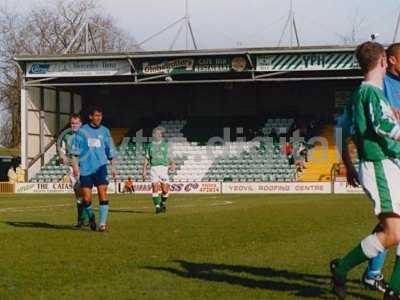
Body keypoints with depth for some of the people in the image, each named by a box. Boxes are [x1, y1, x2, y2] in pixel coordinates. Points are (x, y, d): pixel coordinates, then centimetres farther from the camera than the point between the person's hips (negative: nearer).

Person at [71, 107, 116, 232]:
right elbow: (75, 150, 3)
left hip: (100, 167, 1)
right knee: (86, 198, -1)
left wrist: (112, 167, 15)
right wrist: (75, 165, -5)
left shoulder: (105, 131, 10)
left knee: (103, 193, -13)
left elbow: (110, 151, 17)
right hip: (85, 169, -1)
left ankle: (102, 223, -11)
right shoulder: (82, 131, 3)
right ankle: (91, 218, 26)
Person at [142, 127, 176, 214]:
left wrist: (173, 165, -11)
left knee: (165, 190, -5)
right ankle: (157, 207, -11)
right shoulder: (149, 146, 14)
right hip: (154, 168, 0)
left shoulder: (165, 145, 13)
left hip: (164, 168, 0)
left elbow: (170, 158, 8)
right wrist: (144, 171, 4)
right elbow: (146, 160, 14)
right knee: (155, 188, -14)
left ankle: (162, 203, 22)